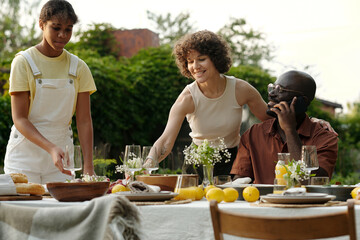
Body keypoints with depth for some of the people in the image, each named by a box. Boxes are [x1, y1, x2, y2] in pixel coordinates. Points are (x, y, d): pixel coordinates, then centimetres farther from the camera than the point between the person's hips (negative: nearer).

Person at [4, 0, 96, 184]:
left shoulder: (78, 67, 3)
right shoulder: (23, 62, -7)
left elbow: (84, 120, -1)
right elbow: (19, 118, -12)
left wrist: (88, 165, -13)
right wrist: (51, 148, -27)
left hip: (62, 156, 3)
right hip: (25, 153, -2)